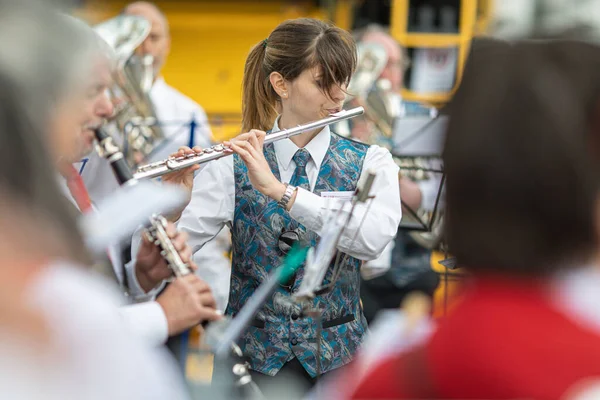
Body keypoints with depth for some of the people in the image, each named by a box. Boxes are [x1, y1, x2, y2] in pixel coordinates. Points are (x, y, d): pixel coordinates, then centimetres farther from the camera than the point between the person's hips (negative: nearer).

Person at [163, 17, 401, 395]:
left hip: (337, 351, 1)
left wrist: (280, 189, -27)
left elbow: (375, 237, -19)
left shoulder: (371, 162, 1)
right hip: (254, 349, -1)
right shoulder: (232, 165, -1)